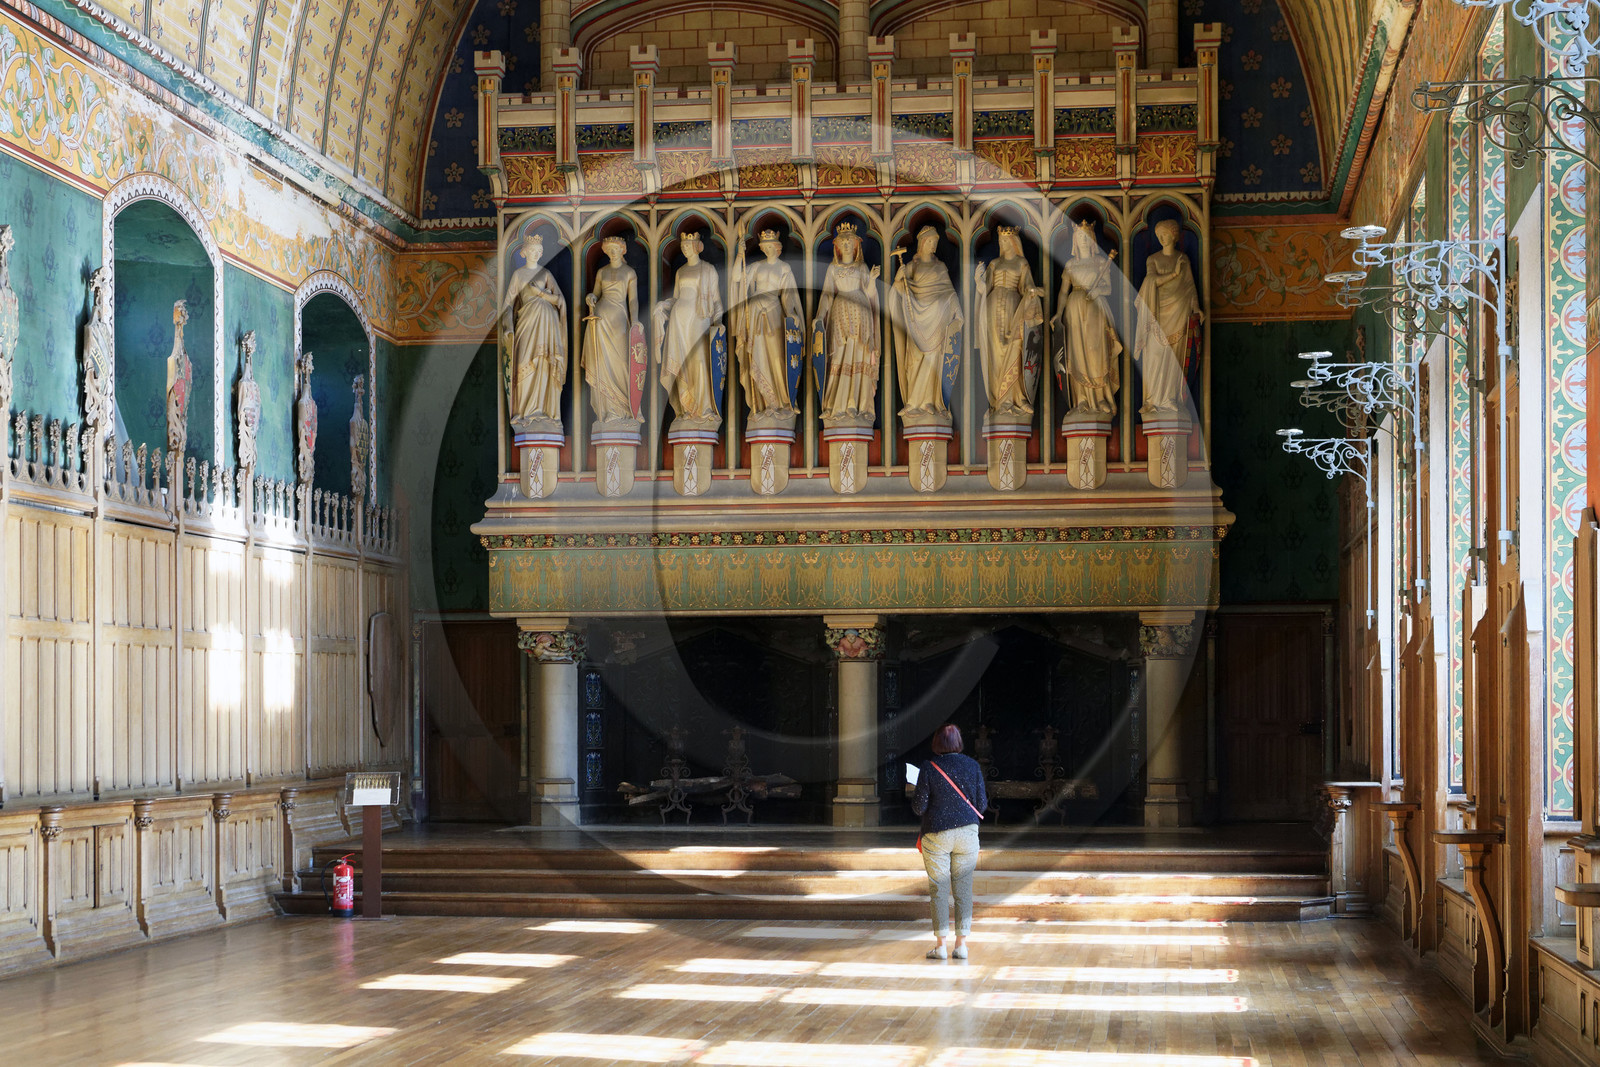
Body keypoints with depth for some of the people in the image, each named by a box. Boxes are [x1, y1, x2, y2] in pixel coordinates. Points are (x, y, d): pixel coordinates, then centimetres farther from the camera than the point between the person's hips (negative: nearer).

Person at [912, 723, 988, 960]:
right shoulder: (972, 766, -1)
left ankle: (940, 945, 3)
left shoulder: (929, 768, -9)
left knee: (938, 889, 3)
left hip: (936, 835, -2)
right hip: (967, 833, 2)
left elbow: (919, 807, -8)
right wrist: (986, 795, 21)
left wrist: (914, 799, 13)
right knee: (963, 889, 7)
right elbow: (981, 805, 1)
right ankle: (961, 944, 6)